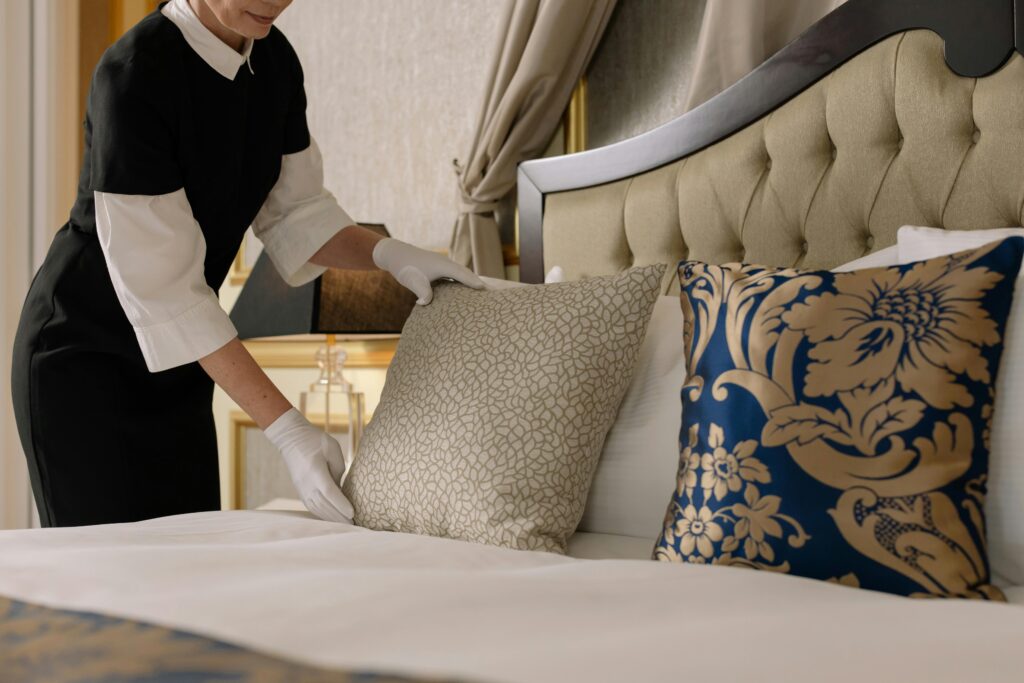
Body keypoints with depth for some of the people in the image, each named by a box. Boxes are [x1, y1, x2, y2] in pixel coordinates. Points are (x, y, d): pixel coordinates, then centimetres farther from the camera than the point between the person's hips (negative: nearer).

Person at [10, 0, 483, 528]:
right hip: (85, 352, -7)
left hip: (177, 358, 7)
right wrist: (285, 427, -29)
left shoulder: (274, 59, -3)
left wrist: (388, 252, -14)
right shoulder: (134, 74, -25)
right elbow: (160, 284, -27)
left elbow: (294, 212, 7)